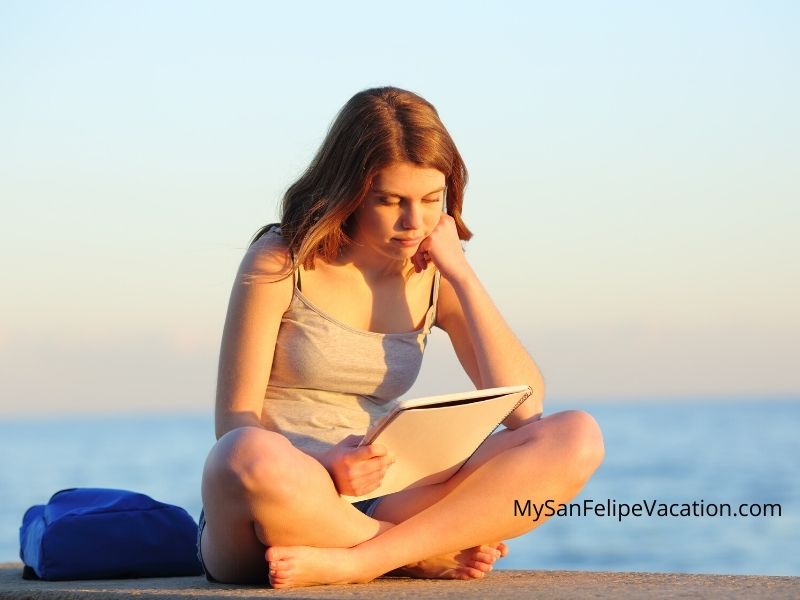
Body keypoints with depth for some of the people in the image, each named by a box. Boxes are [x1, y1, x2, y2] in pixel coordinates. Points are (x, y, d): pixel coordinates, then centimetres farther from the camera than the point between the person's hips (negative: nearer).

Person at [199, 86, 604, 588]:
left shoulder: (436, 280, 10)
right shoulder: (282, 261, -2)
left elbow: (525, 406, -2)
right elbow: (235, 422, -6)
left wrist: (460, 272, -4)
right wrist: (324, 464, -26)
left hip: (377, 508, 4)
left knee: (576, 438, -16)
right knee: (254, 457, -42)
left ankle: (351, 561, -28)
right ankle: (430, 554, -17)